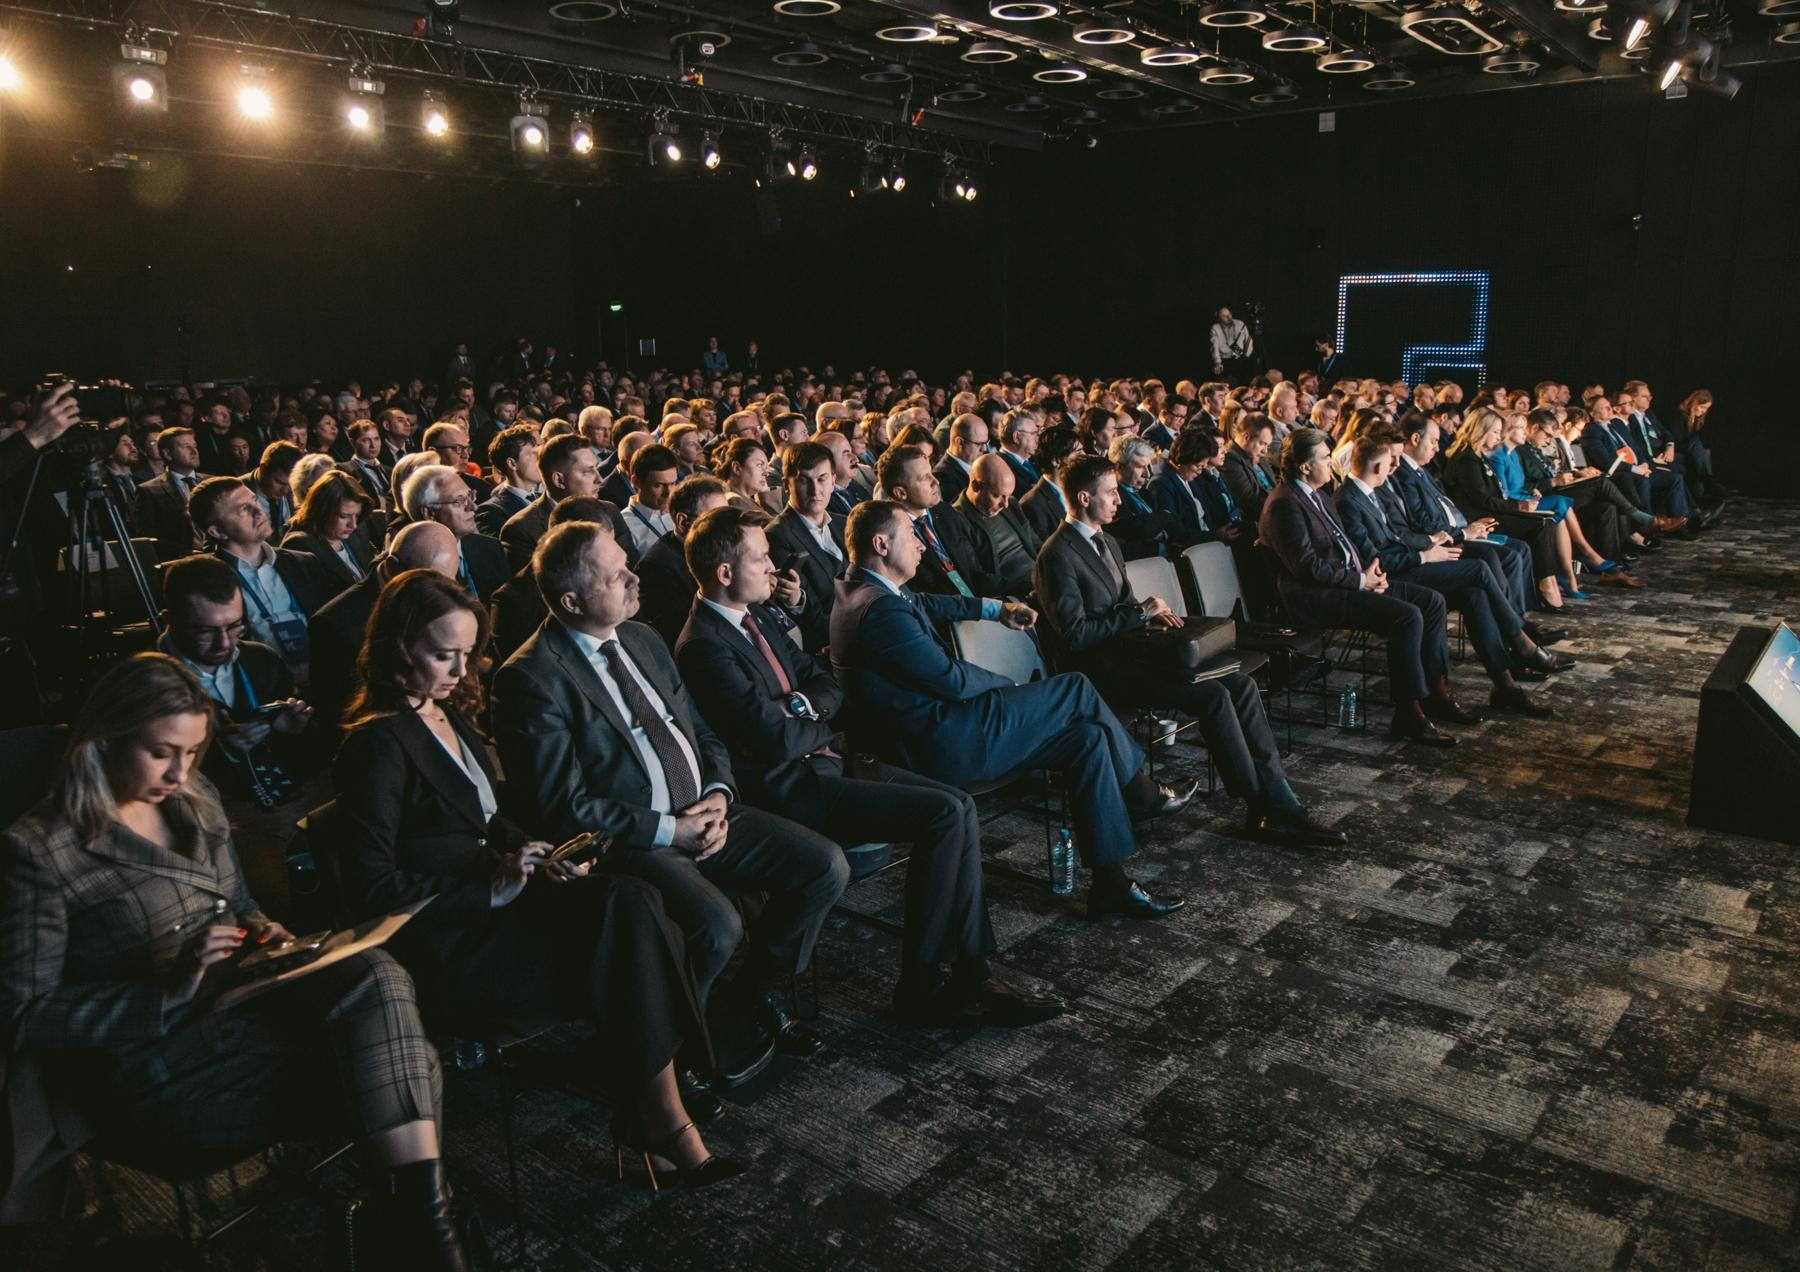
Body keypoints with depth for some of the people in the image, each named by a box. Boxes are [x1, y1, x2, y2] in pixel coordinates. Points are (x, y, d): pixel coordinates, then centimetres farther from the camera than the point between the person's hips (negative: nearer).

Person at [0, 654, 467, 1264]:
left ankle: (418, 1215, -25)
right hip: (162, 1069, -6)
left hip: (248, 1007, 6)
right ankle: (415, 1227, -8)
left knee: (377, 976, -28)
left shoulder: (195, 801, 12)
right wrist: (169, 990, -21)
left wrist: (265, 934, 0)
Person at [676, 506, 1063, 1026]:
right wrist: (821, 727, -2)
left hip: (821, 761, 10)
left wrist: (805, 706, -7)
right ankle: (919, 987, -7)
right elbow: (778, 740, -22)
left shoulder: (761, 618, 13)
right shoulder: (703, 647, -17)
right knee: (946, 814, -18)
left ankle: (971, 974, -1)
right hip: (790, 788, -9)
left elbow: (825, 682, 16)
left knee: (960, 806, -3)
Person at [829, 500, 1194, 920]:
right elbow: (952, 678, -17)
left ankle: (1111, 884, 10)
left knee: (1087, 737, 6)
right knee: (1076, 688, -6)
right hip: (941, 746, -11)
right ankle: (1143, 794, 15)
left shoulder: (864, 589, 11)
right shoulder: (880, 608, -22)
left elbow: (927, 603, 33)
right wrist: (1012, 687, 1)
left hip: (930, 733, 11)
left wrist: (997, 608, 32)